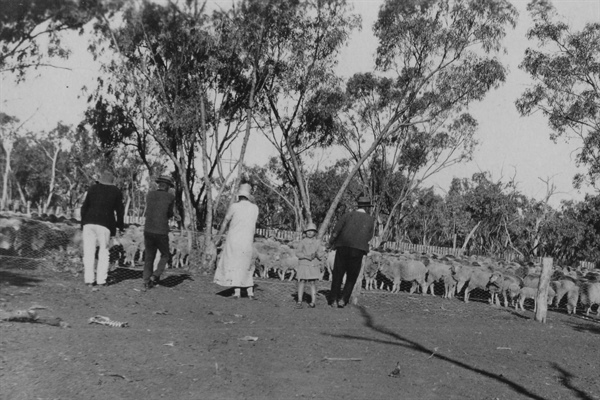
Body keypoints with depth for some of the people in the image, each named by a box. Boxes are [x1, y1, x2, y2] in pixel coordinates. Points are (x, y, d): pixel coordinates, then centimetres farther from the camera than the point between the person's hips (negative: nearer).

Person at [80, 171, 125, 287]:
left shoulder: (93, 188, 11)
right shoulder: (116, 191, 9)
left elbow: (84, 207, 9)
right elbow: (119, 210, 9)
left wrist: (83, 224, 16)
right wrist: (120, 227, 17)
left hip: (89, 223, 1)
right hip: (105, 225, -1)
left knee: (89, 252, 7)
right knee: (104, 252, 10)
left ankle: (89, 279, 5)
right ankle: (101, 280, 6)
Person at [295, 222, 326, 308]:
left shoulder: (317, 243, 8)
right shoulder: (302, 242, 2)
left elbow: (322, 255, 9)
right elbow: (298, 253, -6)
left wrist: (317, 255, -13)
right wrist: (307, 256, -18)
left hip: (313, 266, 1)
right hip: (303, 264, -1)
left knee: (313, 282, -2)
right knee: (301, 282, -5)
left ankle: (313, 301, 2)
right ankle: (299, 301, 0)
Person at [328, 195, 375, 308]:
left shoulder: (347, 215, 4)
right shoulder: (371, 220, 8)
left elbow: (335, 232, 0)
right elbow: (369, 236, 16)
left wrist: (331, 243, 15)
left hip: (342, 248, 0)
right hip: (358, 250, 0)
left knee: (337, 274, 12)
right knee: (352, 277, 13)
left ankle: (333, 300, 13)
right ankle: (342, 299, 2)